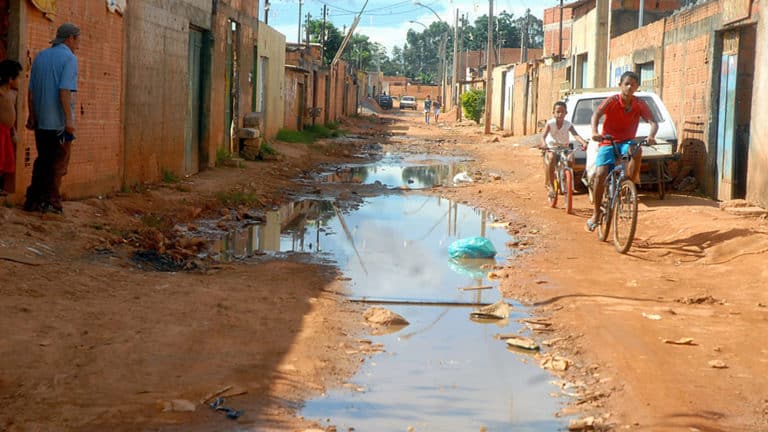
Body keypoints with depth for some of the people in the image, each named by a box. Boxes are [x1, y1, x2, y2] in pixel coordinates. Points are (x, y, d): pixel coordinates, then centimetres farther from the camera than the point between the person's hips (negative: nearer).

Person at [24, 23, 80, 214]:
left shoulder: (40, 57, 12)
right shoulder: (69, 58, -9)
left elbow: (31, 91, 11)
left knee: (42, 161, 14)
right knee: (59, 162, 3)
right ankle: (51, 200, 3)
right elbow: (65, 91, -19)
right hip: (59, 121, -6)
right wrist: (69, 119, -19)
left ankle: (33, 200, 11)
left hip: (41, 120, 6)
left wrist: (32, 116, 16)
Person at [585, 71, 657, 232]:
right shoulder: (612, 101, -11)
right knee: (600, 174, -19)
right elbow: (596, 114, -26)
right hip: (607, 142, -1)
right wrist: (594, 132, -46)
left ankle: (632, 181, -14)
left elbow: (653, 122, -13)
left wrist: (651, 136, -37)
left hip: (627, 142, 1)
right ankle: (596, 214, -7)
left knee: (637, 150, -35)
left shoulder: (640, 105, -4)